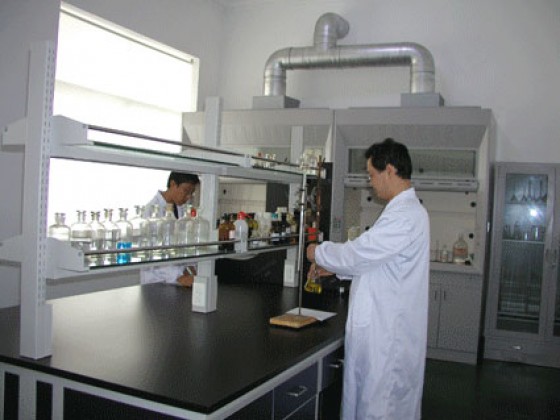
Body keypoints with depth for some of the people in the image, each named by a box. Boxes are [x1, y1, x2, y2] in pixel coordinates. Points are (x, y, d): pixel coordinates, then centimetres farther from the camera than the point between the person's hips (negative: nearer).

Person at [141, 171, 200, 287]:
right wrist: (178, 277, -30)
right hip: (156, 279, -6)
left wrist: (189, 266, -3)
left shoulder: (179, 208, 5)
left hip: (175, 277, 6)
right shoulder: (153, 208, -16)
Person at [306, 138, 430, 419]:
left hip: (388, 331, -10)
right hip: (385, 325, 10)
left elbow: (358, 253, -22)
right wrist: (335, 267, 13)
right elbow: (374, 259, 20)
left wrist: (318, 253, -5)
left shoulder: (406, 216, -22)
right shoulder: (405, 211, 12)